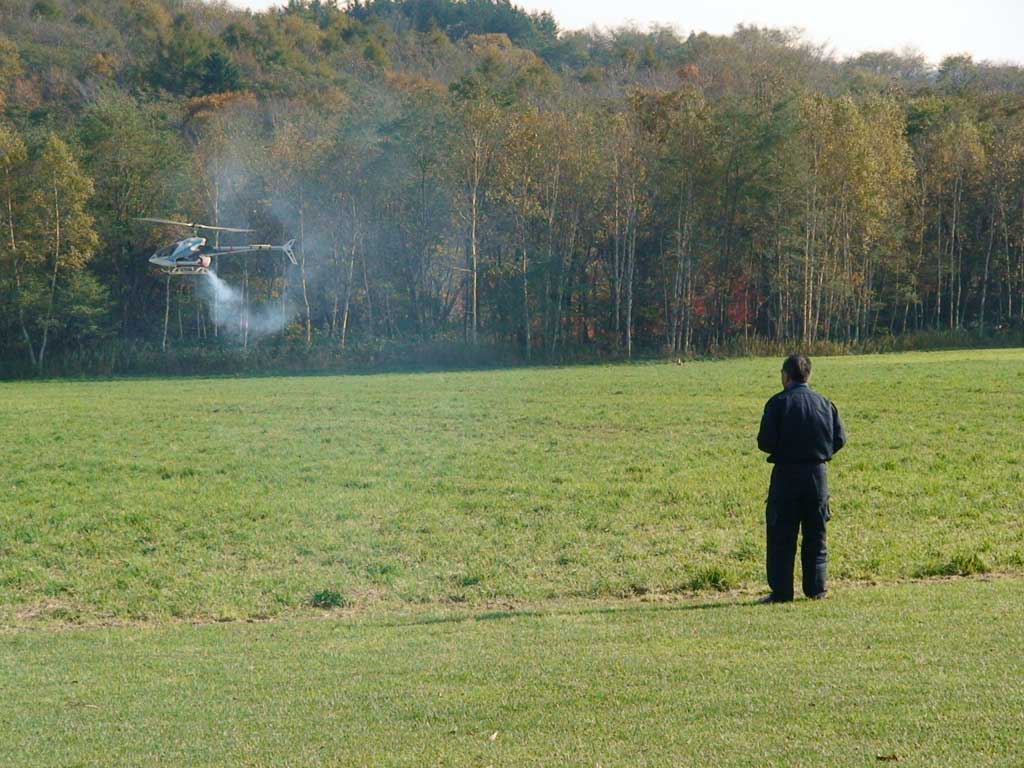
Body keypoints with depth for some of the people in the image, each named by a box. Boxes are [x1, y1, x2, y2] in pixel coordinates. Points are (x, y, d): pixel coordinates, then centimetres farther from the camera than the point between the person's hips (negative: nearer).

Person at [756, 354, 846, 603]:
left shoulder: (778, 403, -8)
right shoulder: (824, 404, 5)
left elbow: (765, 442, -12)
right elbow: (840, 438, 4)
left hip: (786, 474, -3)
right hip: (818, 474, 3)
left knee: (781, 536, 2)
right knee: (816, 534, 12)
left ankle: (781, 590, -2)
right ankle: (816, 588, 11)